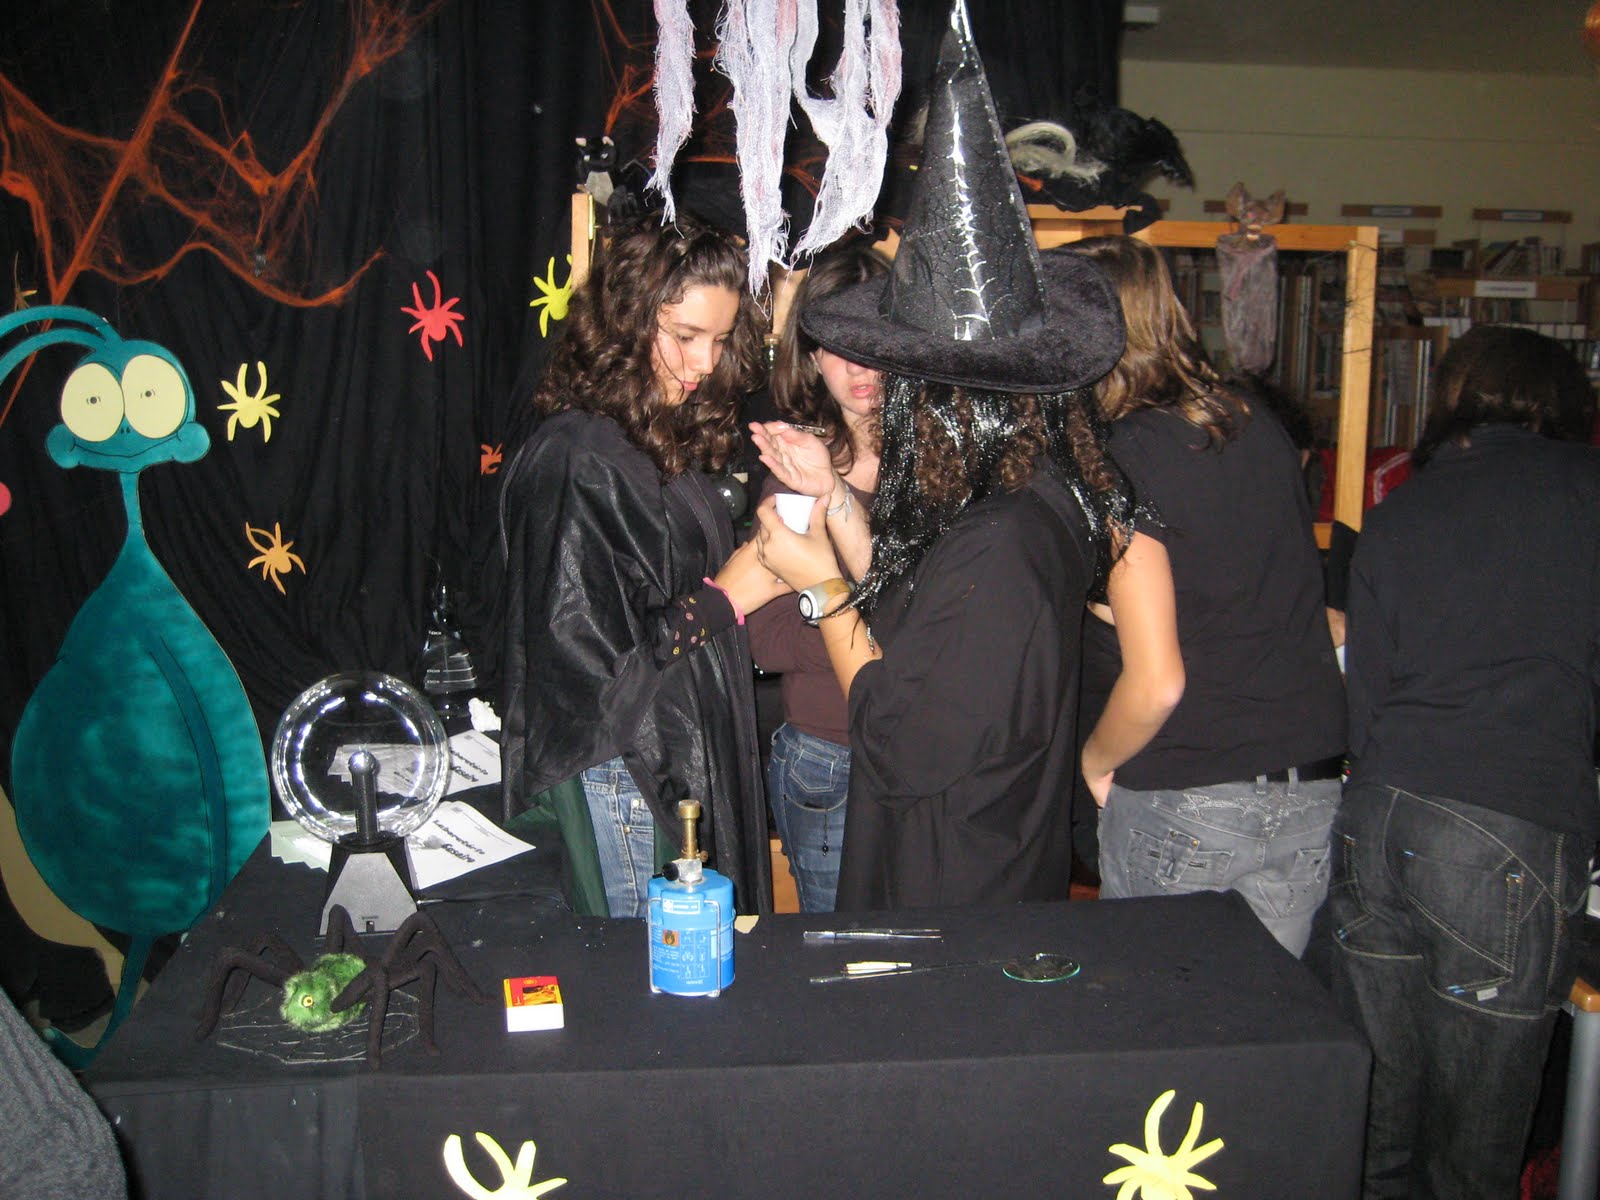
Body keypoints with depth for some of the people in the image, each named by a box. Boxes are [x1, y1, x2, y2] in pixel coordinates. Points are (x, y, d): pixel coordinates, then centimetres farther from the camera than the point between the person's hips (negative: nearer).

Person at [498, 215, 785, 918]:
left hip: (685, 767, 9)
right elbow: (580, 655, -23)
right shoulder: (574, 459, -19)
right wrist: (723, 597, -15)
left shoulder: (664, 442, 9)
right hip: (619, 783, -9)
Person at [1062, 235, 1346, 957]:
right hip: (1314, 799, 6)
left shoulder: (1123, 458, -16)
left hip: (1180, 803, -6)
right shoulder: (1255, 424, 4)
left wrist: (1095, 758, -1)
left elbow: (1155, 683, -17)